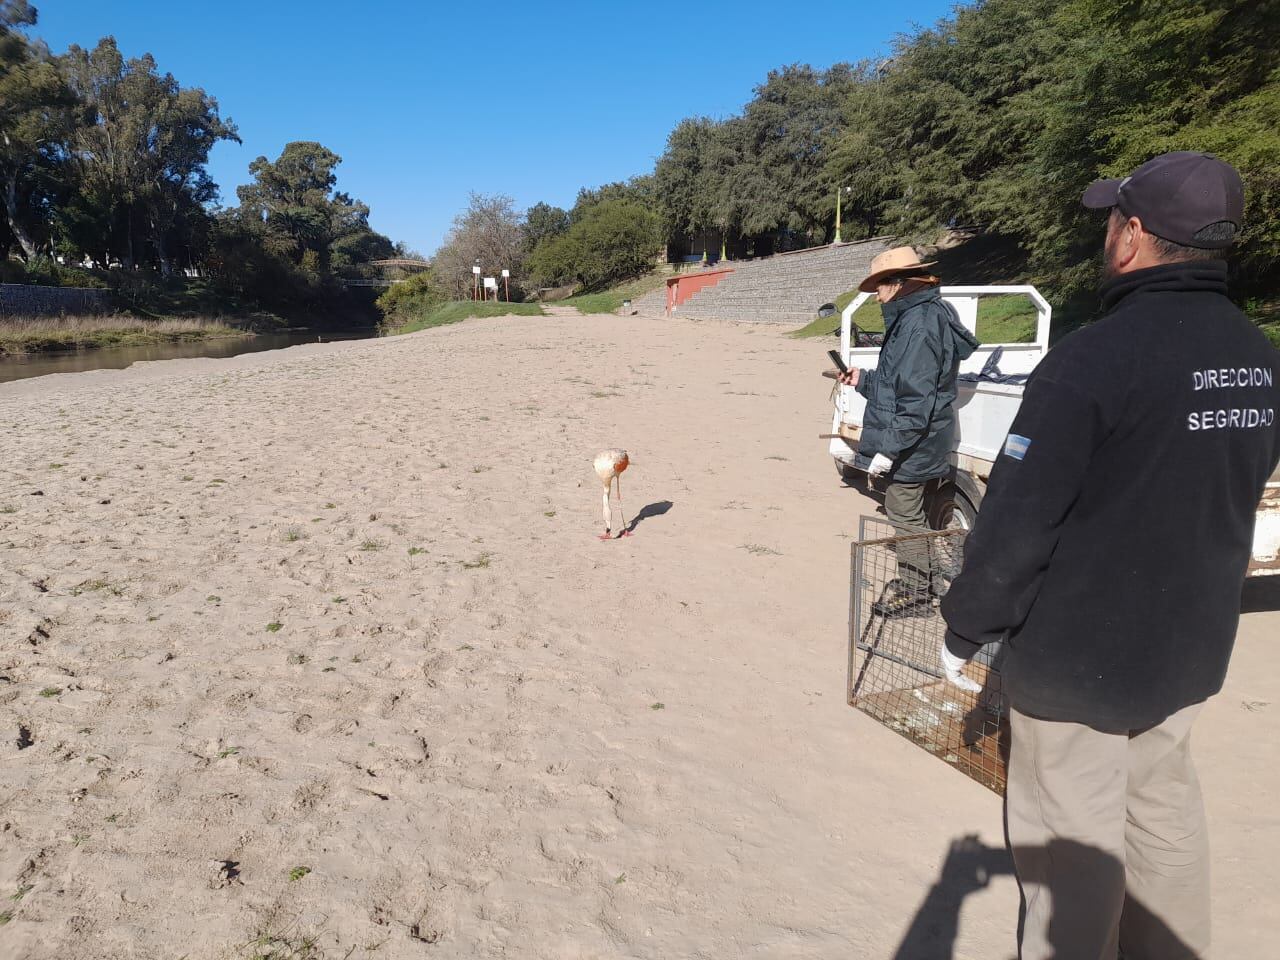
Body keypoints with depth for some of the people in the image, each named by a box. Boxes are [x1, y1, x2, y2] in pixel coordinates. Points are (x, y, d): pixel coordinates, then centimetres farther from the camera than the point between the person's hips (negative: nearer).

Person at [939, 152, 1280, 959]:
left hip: (1077, 652, -7)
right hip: (1189, 645, 7)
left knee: (1072, 845, 9)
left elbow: (1017, 522, -22)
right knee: (1165, 817, 23)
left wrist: (967, 628, -8)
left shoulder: (1093, 359, -23)